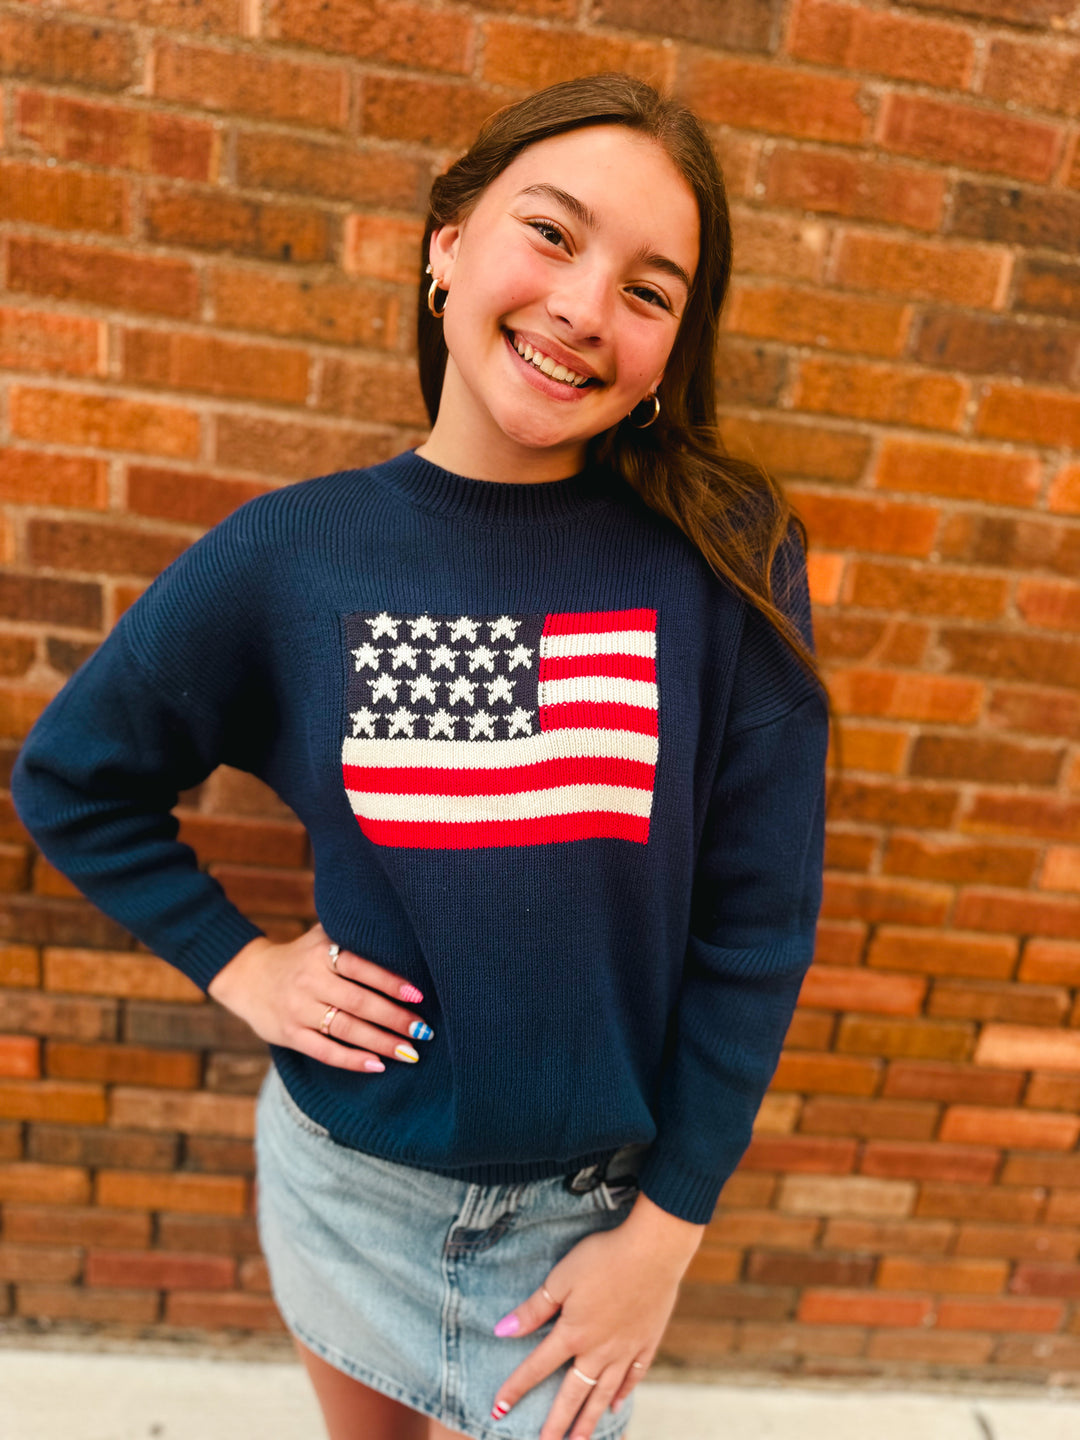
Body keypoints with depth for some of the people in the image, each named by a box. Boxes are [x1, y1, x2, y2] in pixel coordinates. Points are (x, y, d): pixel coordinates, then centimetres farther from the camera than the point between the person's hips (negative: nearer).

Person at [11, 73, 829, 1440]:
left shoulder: (725, 561, -17)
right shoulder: (288, 551, -13)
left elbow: (758, 916, -11)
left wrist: (668, 1226, -8)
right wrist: (234, 964, -5)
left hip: (584, 1205, -1)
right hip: (340, 1174, 2)